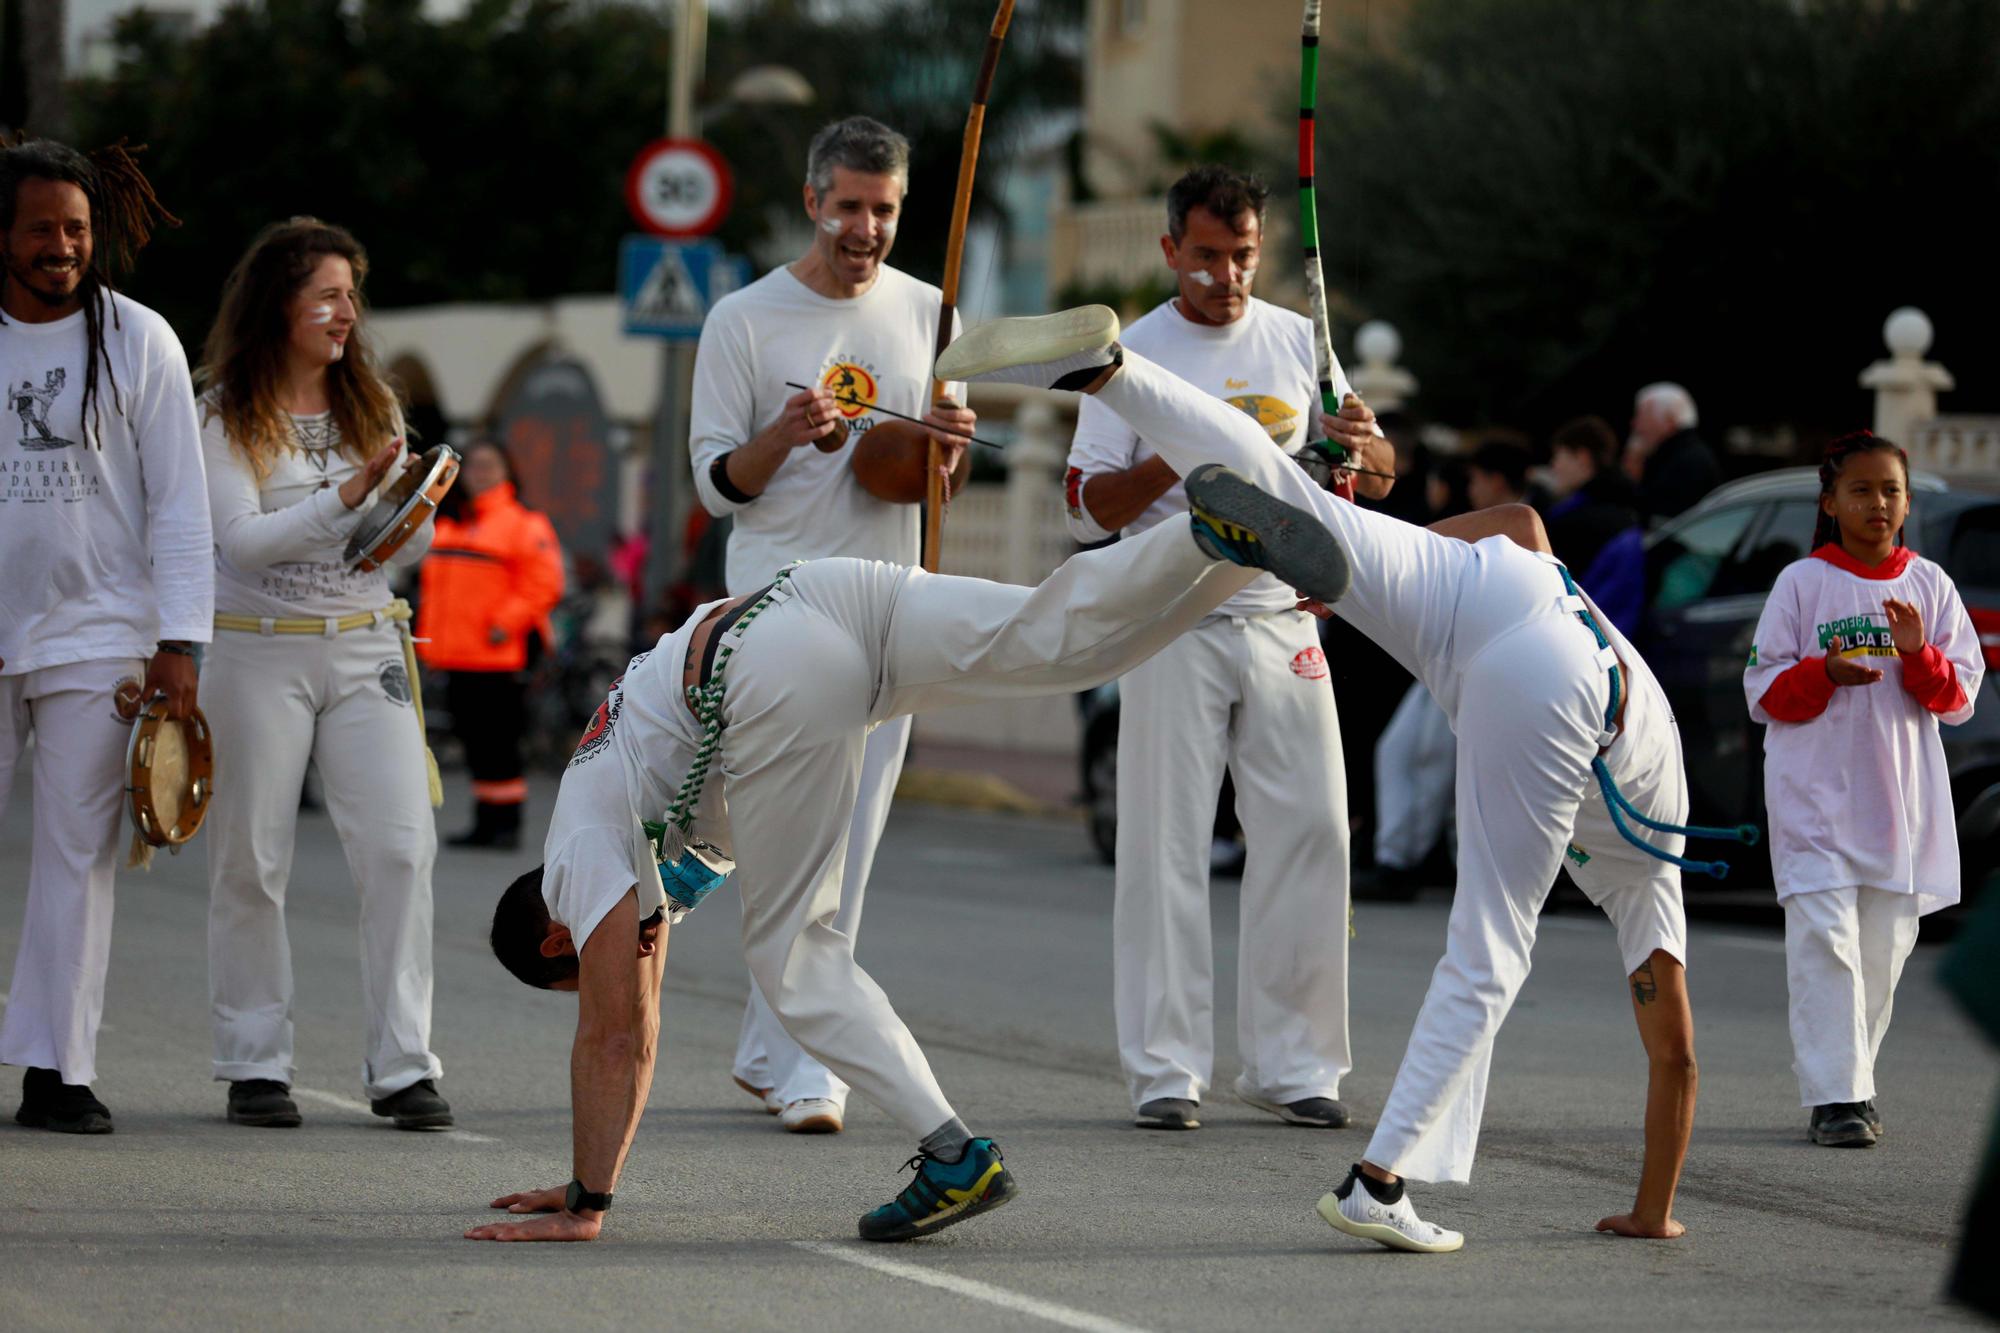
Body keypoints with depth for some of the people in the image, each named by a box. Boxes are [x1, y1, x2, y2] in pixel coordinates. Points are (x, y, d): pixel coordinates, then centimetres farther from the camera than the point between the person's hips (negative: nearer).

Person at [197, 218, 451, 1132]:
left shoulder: (370, 406, 12)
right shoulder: (225, 416, -1)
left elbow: (408, 550, 12)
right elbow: (243, 538, -13)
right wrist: (350, 494, -21)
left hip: (366, 647, 3)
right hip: (258, 652, -3)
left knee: (400, 848, -8)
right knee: (251, 861, 2)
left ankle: (402, 1065, -6)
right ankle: (254, 1064, 12)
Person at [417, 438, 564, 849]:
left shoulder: (522, 524, -6)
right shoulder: (449, 524, 17)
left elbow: (543, 583, -11)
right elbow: (432, 583, 25)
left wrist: (507, 622, -17)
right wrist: (426, 636, 20)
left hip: (498, 659, -7)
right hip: (456, 658, 7)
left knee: (498, 740, -7)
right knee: (473, 739, 9)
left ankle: (507, 822, 0)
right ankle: (485, 824, 15)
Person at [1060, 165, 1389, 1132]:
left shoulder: (1299, 341, 11)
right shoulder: (1132, 355, 2)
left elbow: (1377, 482, 13)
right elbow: (1088, 508, -2)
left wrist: (1359, 445, -10)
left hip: (1284, 624, 3)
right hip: (1174, 627, -3)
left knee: (1309, 833, -1)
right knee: (1165, 844, -3)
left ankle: (1291, 1063, 7)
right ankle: (1165, 1070, 1)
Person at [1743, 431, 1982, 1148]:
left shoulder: (1929, 585, 7)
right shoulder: (1802, 583, 0)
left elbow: (1959, 697, 6)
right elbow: (1765, 692, 0)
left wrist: (1920, 656, -13)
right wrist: (1823, 673, -18)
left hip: (1904, 799, 3)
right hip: (1816, 793, -3)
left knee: (1883, 946, 6)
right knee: (1825, 940, -12)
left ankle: (1853, 1084, 18)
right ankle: (1834, 1097, -12)